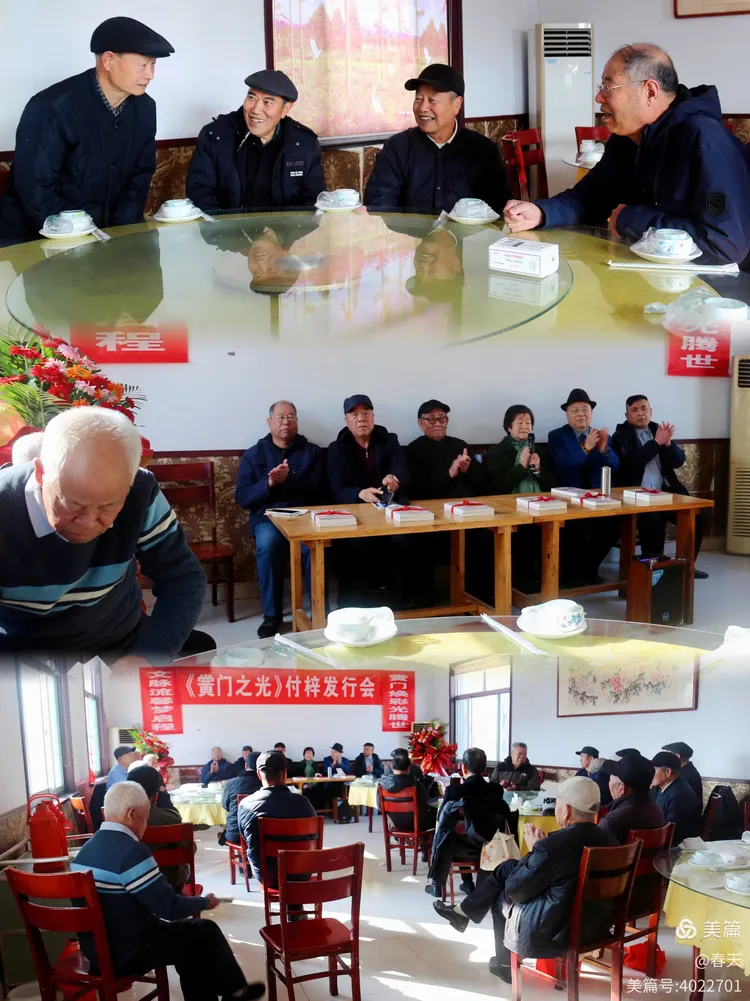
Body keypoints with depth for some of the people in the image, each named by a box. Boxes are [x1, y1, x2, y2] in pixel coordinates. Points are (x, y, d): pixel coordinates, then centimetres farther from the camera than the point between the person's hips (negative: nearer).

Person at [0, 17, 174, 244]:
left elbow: (140, 175, 7)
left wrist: (118, 233, -5)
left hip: (105, 234, 4)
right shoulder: (53, 107, -17)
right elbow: (34, 187, -16)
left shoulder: (144, 109, 0)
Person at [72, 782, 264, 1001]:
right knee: (205, 932, 8)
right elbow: (169, 907, -20)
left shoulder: (87, 849, 5)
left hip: (96, 948, 9)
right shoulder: (131, 851, -23)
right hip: (127, 953, -9)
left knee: (187, 932, 21)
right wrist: (205, 902, -1)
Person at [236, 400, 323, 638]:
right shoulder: (253, 454, 12)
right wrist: (268, 483, -14)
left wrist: (288, 480, -18)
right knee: (268, 544, -33)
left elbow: (319, 489, -3)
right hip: (268, 517, 0)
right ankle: (272, 614, -18)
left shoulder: (312, 451, 12)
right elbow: (242, 497, 3)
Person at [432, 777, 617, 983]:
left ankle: (505, 964, 39)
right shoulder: (608, 840, -5)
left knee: (502, 896, 23)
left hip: (552, 933, -7)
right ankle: (464, 911, 33)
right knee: (508, 867, 15)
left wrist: (534, 849, -2)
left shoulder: (554, 844, -26)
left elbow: (514, 889, -12)